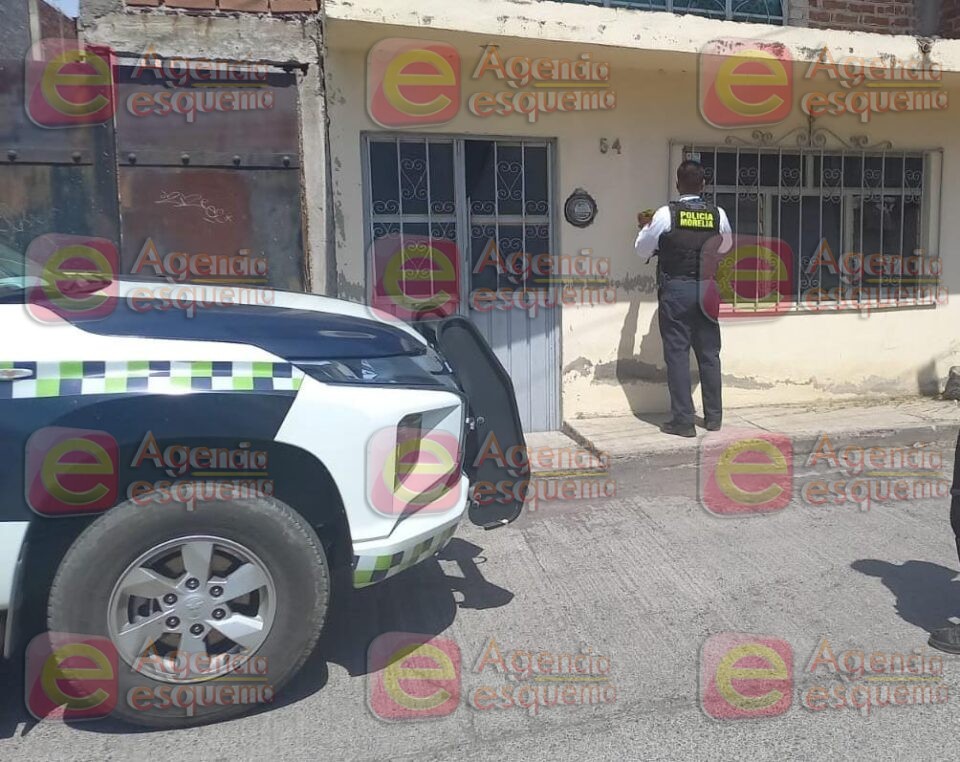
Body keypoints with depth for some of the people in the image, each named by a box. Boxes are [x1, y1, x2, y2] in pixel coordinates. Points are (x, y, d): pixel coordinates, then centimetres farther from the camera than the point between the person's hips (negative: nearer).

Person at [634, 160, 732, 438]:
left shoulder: (666, 214, -8)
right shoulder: (718, 214, 2)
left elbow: (642, 249, 3)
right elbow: (727, 245, 20)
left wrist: (645, 226, 21)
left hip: (675, 290, -3)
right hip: (706, 291, 3)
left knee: (677, 353, 0)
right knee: (709, 352, 11)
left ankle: (683, 420, 1)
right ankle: (713, 416, 20)